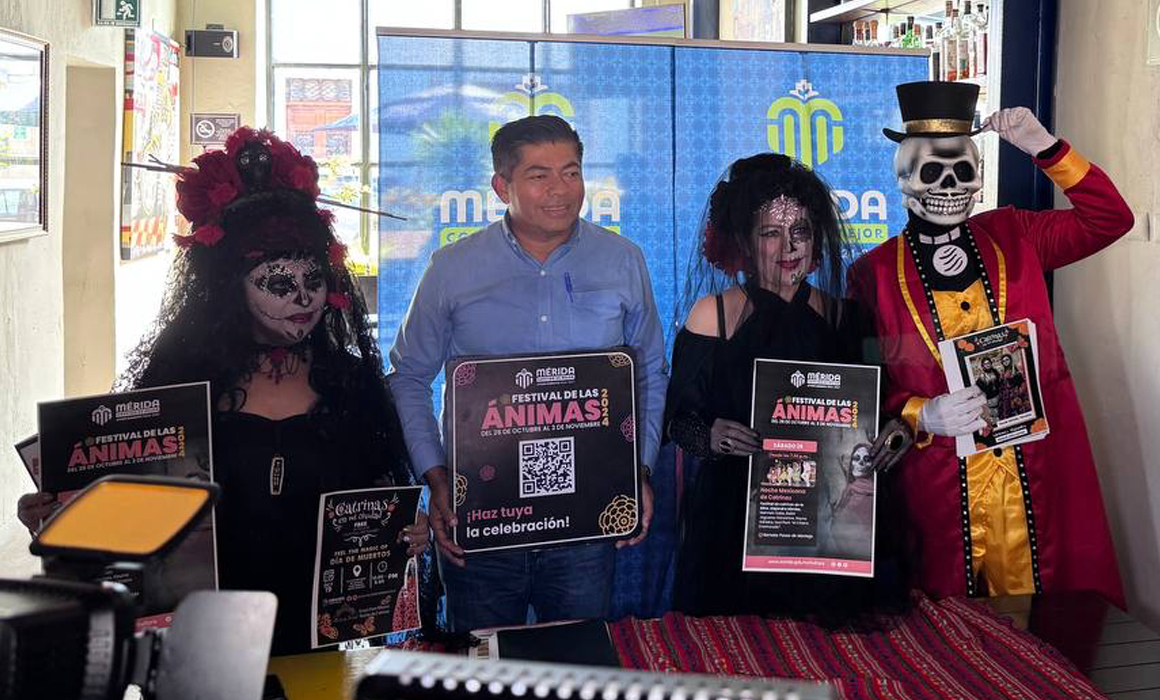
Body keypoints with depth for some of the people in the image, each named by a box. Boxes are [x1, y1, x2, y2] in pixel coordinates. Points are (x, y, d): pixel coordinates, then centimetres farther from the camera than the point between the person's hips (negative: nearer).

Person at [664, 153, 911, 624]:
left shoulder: (840, 317, 6)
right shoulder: (713, 314, -1)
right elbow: (679, 418, -1)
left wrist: (884, 439, -8)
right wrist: (711, 436, -21)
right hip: (734, 515, -2)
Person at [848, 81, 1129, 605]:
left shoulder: (1012, 236, 8)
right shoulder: (874, 274, 0)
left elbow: (1109, 220, 5)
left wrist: (1046, 147, -4)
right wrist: (922, 415, -18)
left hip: (1035, 477, 2)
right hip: (939, 489, -2)